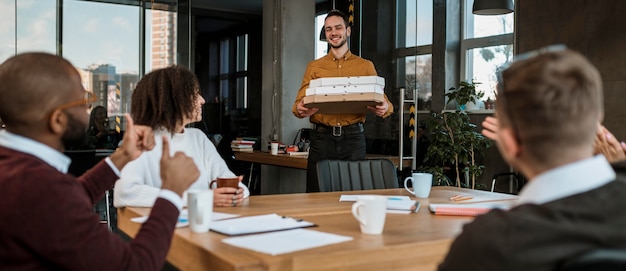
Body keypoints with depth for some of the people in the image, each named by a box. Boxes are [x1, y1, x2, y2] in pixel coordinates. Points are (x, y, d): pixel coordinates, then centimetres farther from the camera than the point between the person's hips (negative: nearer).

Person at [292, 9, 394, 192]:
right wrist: (300, 109, -20)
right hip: (322, 136, 0)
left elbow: (381, 99, 6)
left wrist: (384, 108, -18)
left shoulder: (366, 66, 11)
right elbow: (300, 101, 4)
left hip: (353, 136, 0)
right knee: (317, 195, 1)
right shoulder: (314, 67, 12)